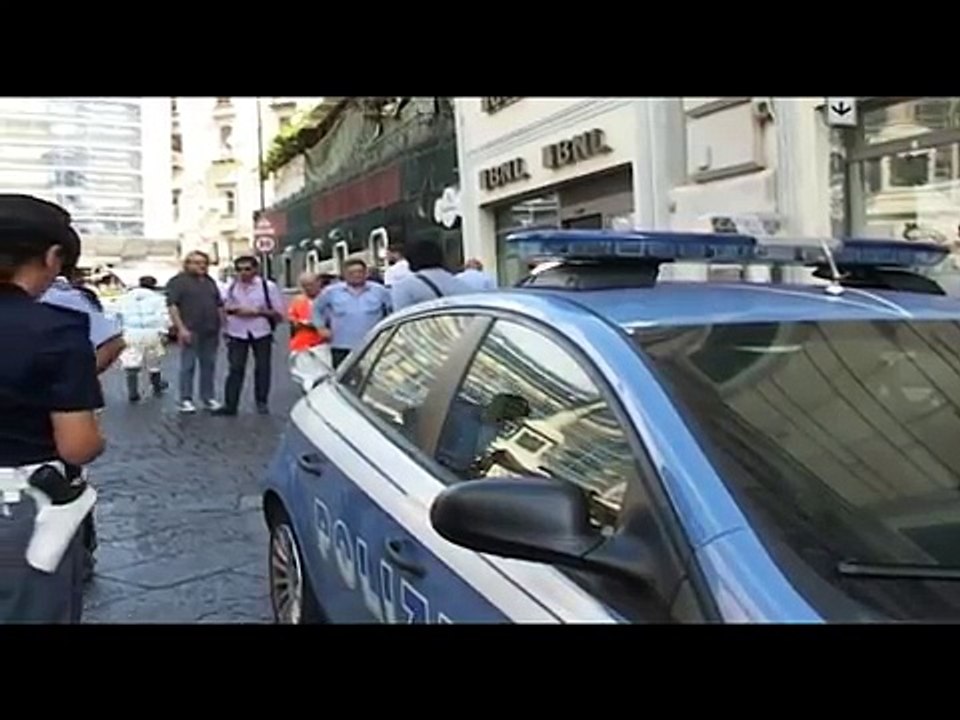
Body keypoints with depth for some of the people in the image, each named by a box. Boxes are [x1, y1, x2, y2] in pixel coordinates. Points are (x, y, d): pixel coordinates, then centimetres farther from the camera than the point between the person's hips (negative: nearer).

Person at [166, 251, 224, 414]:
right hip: (190, 331, -6)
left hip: (210, 332, 6)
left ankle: (208, 398, 16)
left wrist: (222, 326, 13)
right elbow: (172, 306, -10)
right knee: (188, 366, -2)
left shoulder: (210, 281, 17)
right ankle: (186, 400, 4)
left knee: (209, 365, 8)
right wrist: (181, 328, -18)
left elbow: (219, 306, 21)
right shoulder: (178, 281, -2)